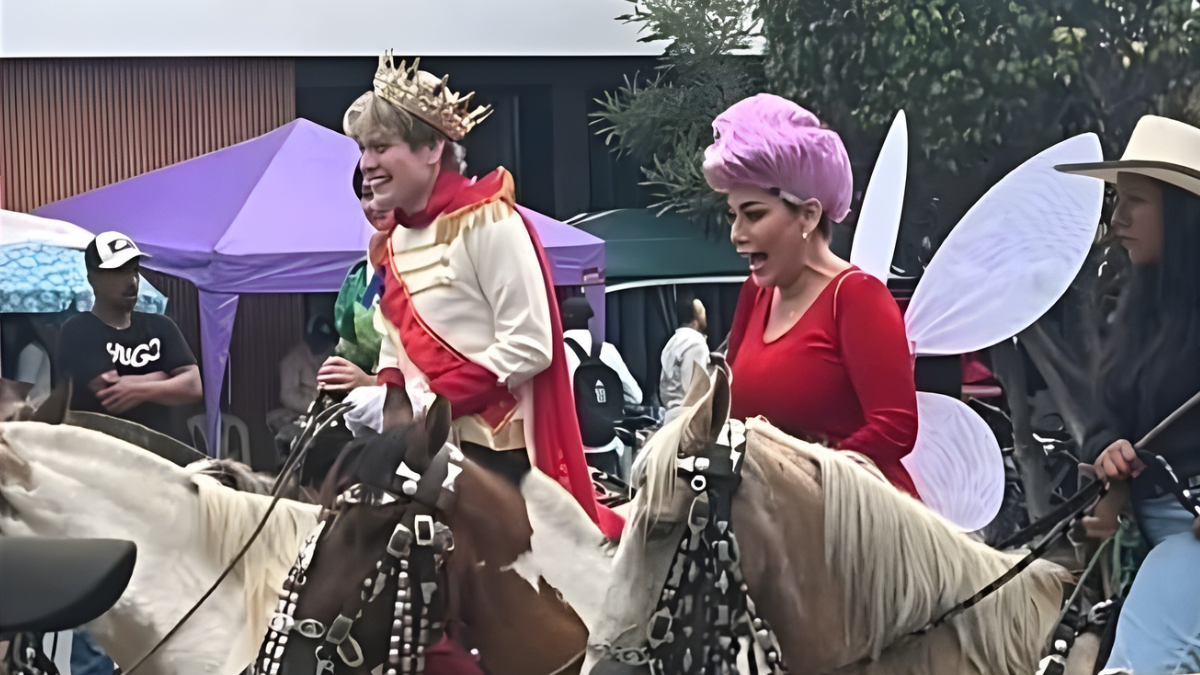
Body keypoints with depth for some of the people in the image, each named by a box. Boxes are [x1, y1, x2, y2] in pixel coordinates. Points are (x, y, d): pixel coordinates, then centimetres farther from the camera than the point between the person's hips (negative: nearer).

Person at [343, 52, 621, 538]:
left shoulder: (485, 219, -12)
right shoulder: (390, 243, 12)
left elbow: (529, 346, -17)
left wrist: (428, 402, -18)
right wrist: (385, 398, -2)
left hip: (498, 451, -7)